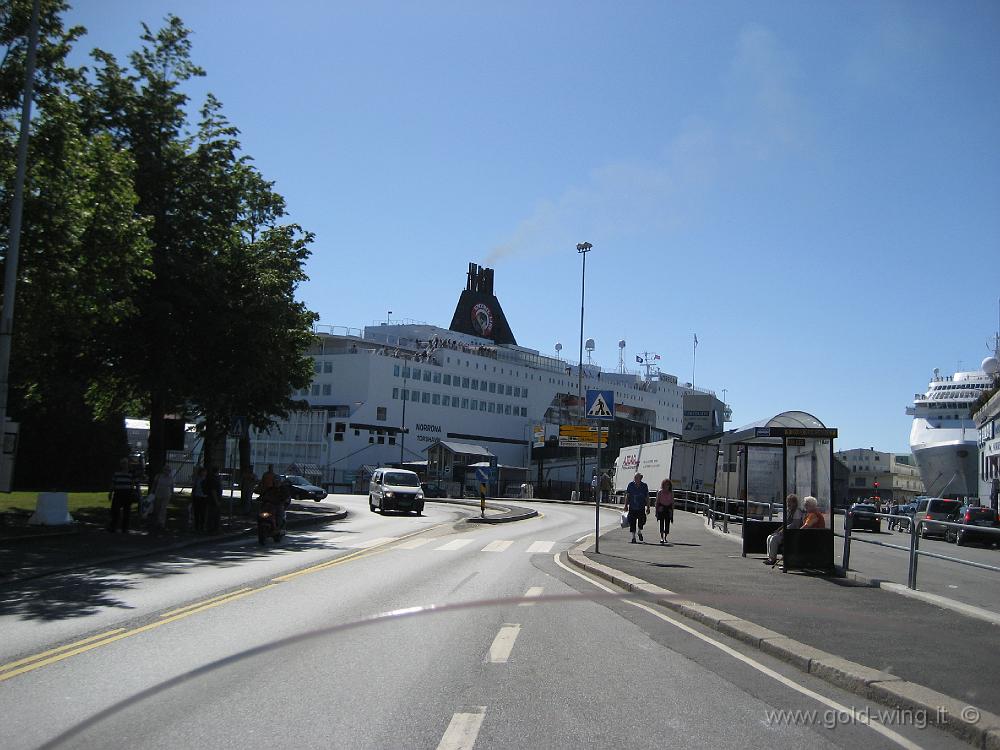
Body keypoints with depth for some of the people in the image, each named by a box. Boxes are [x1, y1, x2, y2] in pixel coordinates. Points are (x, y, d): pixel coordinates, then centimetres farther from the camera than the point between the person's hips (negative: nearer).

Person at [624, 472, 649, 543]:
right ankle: (633, 537, 14)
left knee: (641, 521, -4)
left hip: (641, 507, 0)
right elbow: (627, 496, 5)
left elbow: (647, 497, 6)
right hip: (632, 507, 0)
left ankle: (639, 532, 28)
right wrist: (626, 505, 4)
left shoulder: (644, 486, -1)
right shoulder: (631, 485, -3)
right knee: (632, 523, 1)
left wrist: (648, 507, 4)